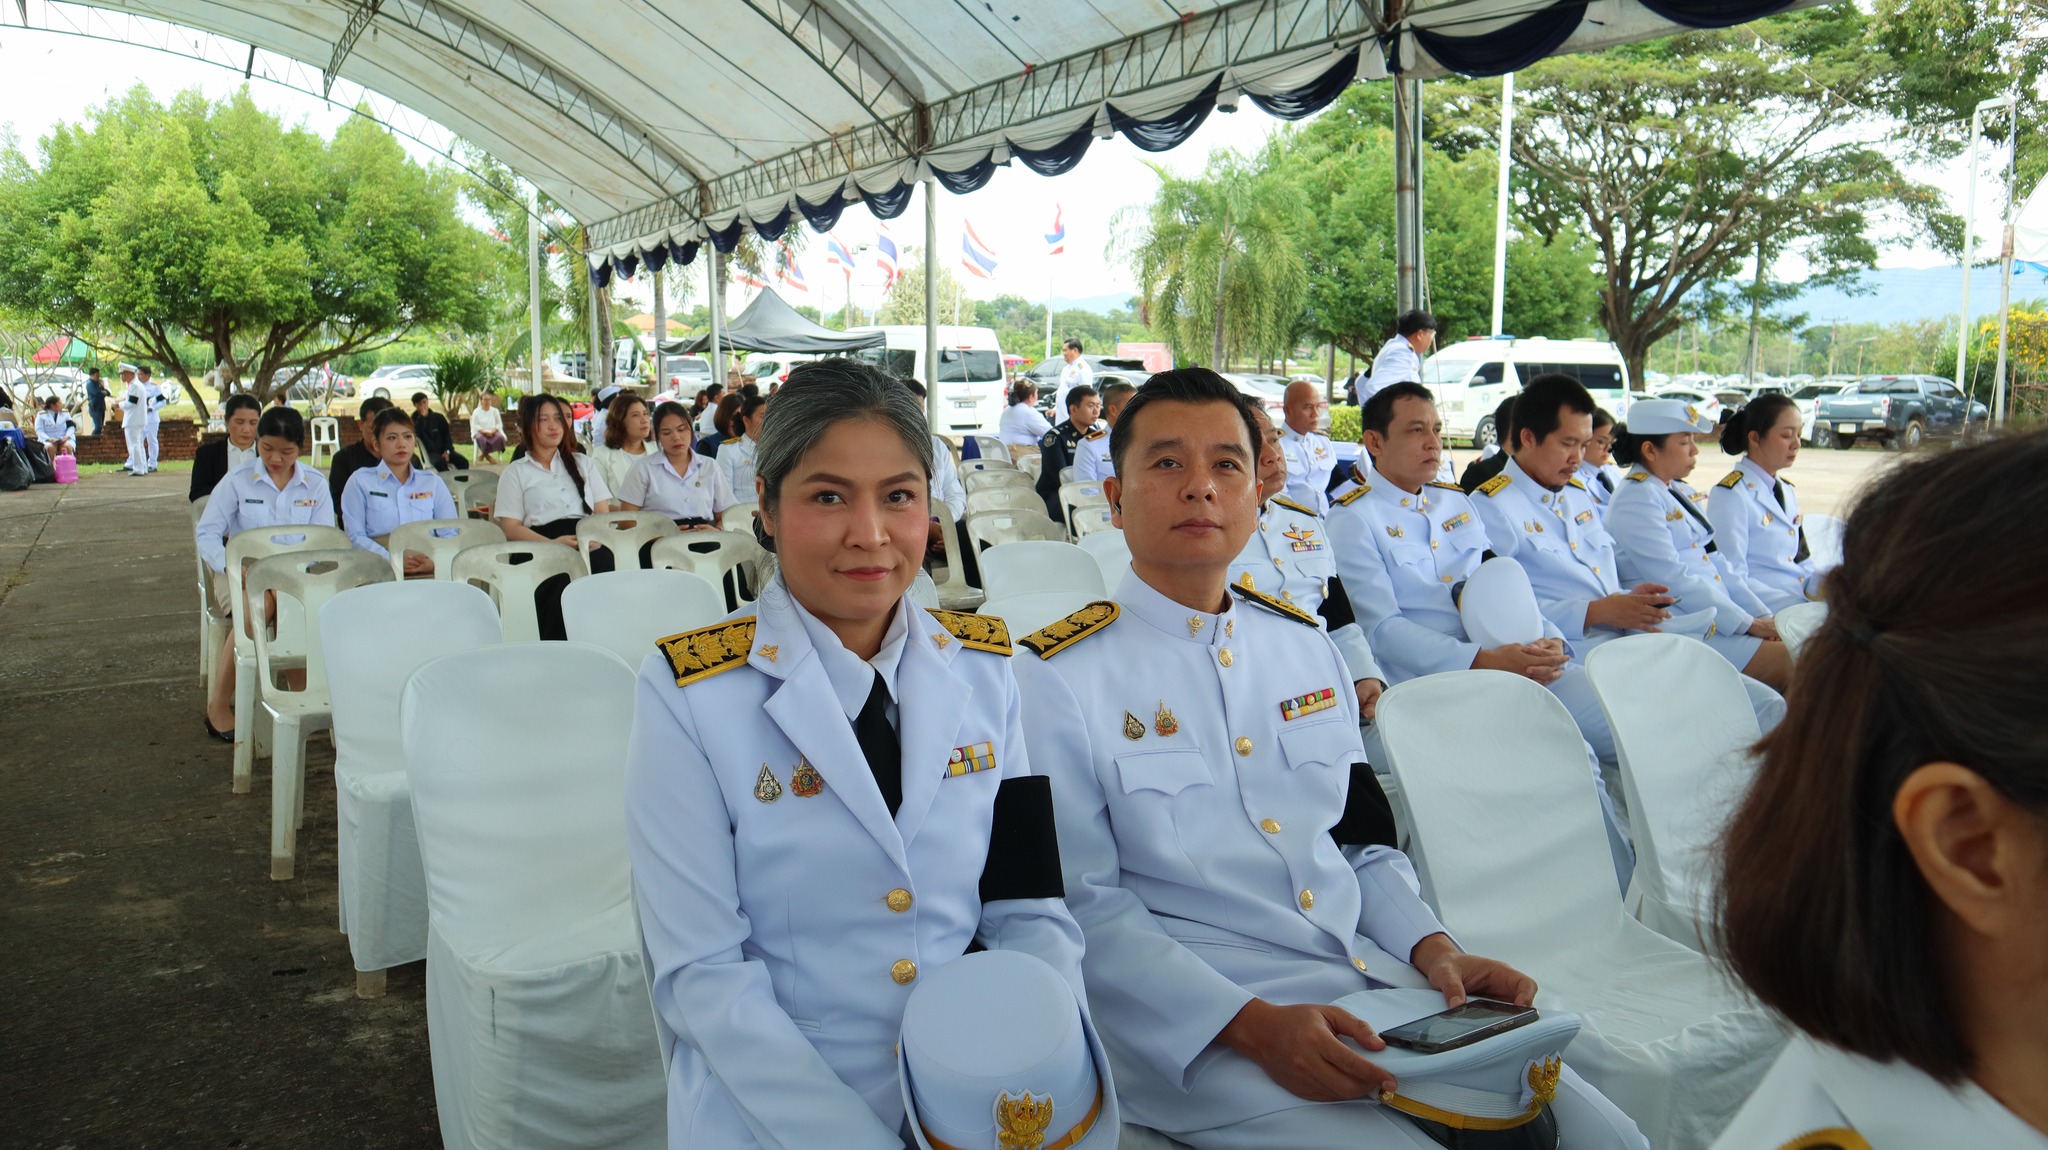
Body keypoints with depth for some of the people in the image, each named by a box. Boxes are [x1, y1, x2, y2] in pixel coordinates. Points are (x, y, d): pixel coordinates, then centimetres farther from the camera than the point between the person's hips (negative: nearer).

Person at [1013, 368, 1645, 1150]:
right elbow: (1085, 910, -10)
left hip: (1382, 984, 6)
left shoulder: (1308, 648, 14)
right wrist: (1251, 1025, -21)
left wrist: (1431, 945, 0)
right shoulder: (1058, 679, -6)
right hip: (1200, 1032, -5)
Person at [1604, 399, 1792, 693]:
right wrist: (1749, 624, -16)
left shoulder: (1680, 492, 19)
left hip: (1715, 617, 9)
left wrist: (1762, 616, 7)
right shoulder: (1636, 499, -11)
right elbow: (1674, 580, -18)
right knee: (1787, 663, -20)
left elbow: (1716, 563, 20)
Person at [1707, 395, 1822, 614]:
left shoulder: (1788, 491, 19)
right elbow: (1731, 579, -14)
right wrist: (1795, 604, -22)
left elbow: (1801, 560, 20)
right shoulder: (1729, 494, -8)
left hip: (1805, 599, 8)